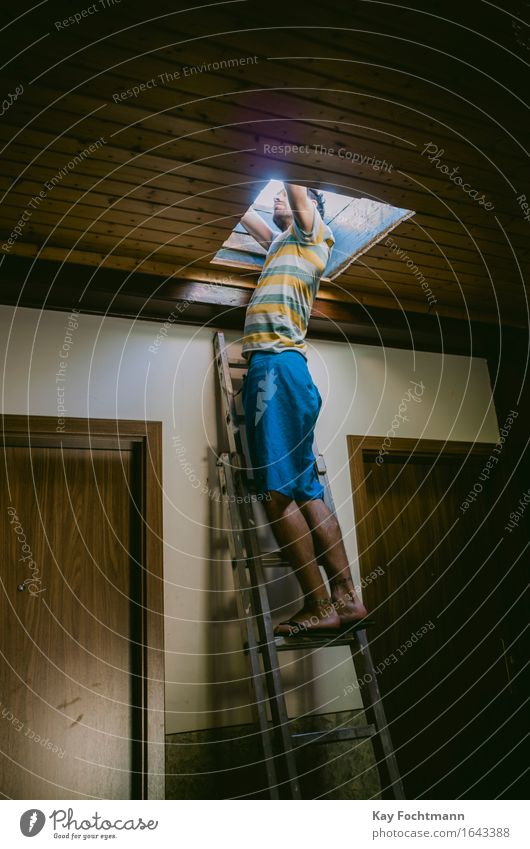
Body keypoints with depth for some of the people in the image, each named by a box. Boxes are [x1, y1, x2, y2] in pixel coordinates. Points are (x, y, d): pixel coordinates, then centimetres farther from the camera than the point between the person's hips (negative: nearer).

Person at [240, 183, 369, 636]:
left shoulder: (312, 232, 12)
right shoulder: (284, 243, 32)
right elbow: (250, 220, 45)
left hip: (279, 365, -9)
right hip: (268, 367, 9)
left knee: (279, 492, -15)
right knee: (304, 491, 1)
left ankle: (320, 608, -11)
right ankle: (346, 599, 2)